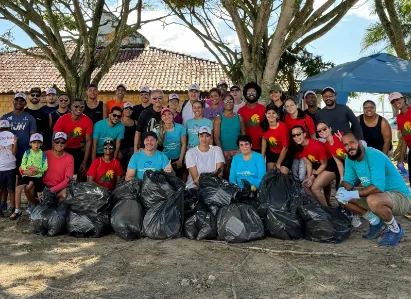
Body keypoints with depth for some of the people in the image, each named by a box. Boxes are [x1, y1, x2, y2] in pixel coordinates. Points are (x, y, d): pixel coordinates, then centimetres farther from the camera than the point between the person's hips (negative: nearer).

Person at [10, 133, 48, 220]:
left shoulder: (43, 154, 3)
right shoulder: (27, 152, 8)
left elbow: (45, 168, -2)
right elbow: (22, 165, 3)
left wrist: (37, 169, -18)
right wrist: (28, 167, -15)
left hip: (38, 176, -2)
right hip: (26, 175, 3)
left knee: (27, 188, -25)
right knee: (18, 188, -18)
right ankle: (17, 210, -10)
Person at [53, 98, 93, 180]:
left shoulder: (88, 121, -17)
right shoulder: (62, 120, -21)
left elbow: (88, 141, -11)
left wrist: (84, 162, -13)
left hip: (78, 150, 1)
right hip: (63, 149, -1)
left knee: (80, 174, 7)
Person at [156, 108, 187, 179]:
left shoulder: (180, 128, -11)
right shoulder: (160, 130, -8)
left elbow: (184, 144, -6)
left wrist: (180, 160, -6)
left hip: (178, 160, 0)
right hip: (165, 160, 1)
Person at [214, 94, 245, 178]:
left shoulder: (239, 117, 8)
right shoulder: (218, 118, 1)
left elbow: (243, 135, 8)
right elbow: (216, 137, -5)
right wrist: (221, 151, -13)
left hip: (238, 151, 2)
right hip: (224, 151, -2)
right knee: (225, 172, 1)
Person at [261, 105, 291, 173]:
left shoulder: (283, 127, -26)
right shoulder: (265, 125, -14)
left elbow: (285, 147, -18)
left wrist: (278, 163, -11)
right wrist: (262, 156, 2)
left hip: (285, 154, -4)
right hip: (272, 153, 4)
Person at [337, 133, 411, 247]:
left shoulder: (374, 156, -25)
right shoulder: (350, 159, -2)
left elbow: (379, 187, -34)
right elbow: (348, 180, 2)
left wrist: (353, 194, -34)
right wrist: (342, 190, -21)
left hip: (400, 196, -8)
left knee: (373, 200, -40)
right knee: (342, 197, 0)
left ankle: (396, 230, -9)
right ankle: (376, 222, 13)